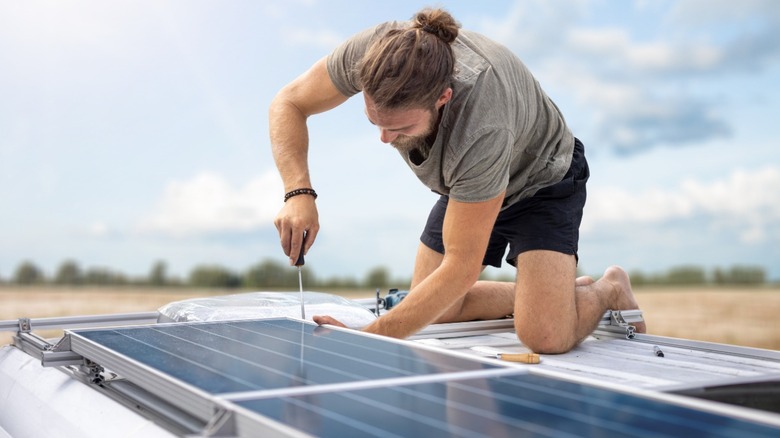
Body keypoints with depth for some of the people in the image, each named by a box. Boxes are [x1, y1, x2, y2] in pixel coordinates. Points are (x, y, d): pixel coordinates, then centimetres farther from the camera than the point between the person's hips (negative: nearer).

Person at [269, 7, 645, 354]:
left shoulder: (483, 129, -45)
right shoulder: (373, 50, -32)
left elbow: (461, 267, -36)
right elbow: (289, 103, -16)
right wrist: (299, 193, -34)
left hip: (541, 180, -6)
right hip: (465, 185, 6)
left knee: (545, 336, -23)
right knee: (435, 314, 4)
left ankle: (610, 290, 12)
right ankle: (557, 291, 22)